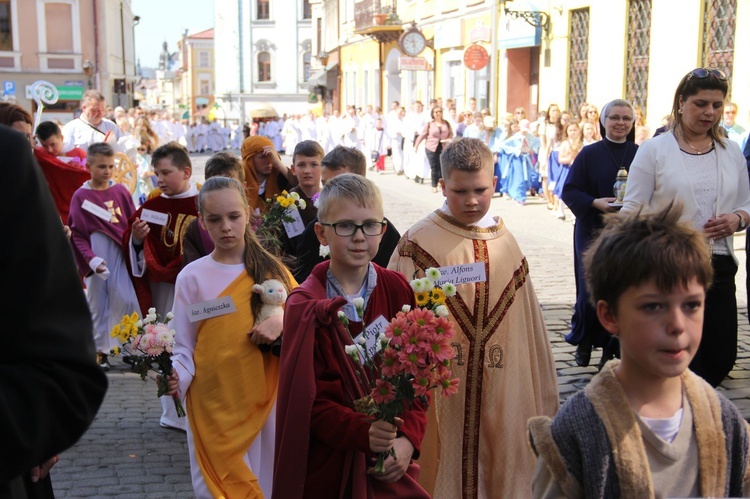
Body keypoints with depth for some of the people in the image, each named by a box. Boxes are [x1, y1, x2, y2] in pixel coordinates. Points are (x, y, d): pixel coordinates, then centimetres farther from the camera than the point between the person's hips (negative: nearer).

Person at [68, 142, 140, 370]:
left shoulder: (121, 191, 5)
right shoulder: (81, 196, -1)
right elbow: (77, 234, -4)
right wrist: (91, 259, -15)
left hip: (120, 254, 1)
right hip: (95, 256, -1)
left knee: (127, 301, -8)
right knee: (97, 304, 7)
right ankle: (100, 351, 18)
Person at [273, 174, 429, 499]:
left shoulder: (398, 291, 0)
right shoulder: (306, 305, -9)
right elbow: (307, 398, -12)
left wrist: (408, 438, -13)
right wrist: (363, 433, -25)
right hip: (329, 464, -2)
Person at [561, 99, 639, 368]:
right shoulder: (589, 154, 2)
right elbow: (569, 191, -1)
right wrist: (594, 202, -17)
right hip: (593, 232, -1)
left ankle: (611, 348, 14)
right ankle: (584, 341, 21)